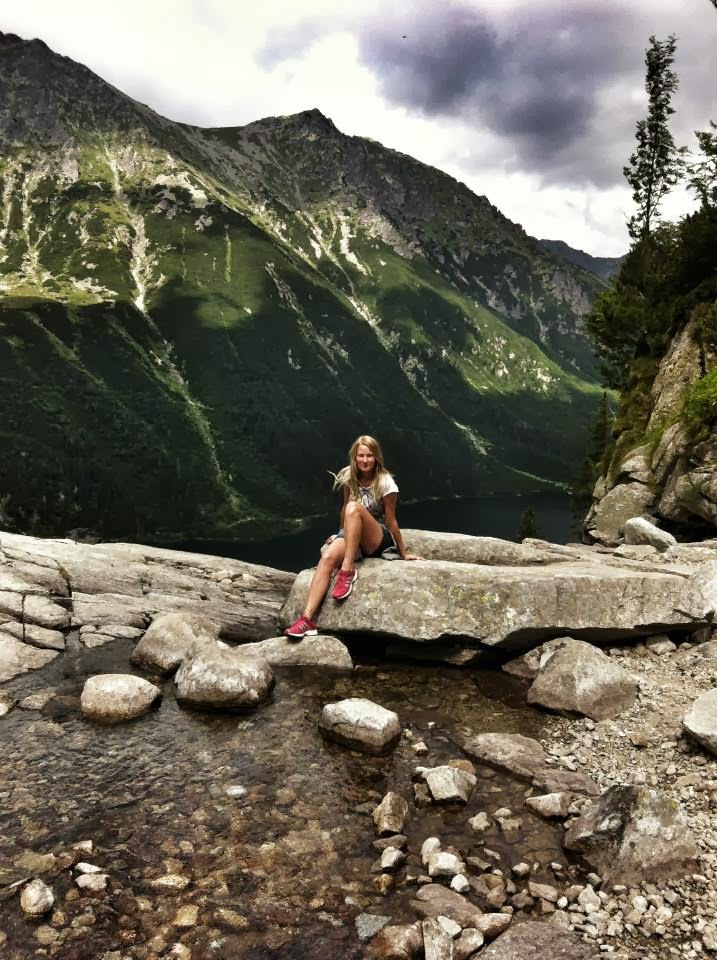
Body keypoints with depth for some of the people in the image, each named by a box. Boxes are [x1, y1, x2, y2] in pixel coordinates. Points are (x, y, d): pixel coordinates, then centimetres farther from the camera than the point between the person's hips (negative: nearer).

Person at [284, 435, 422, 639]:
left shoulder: (385, 483, -14)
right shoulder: (348, 477, 0)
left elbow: (391, 521, -9)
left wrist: (403, 553, -5)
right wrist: (343, 535, 20)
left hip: (381, 540, -4)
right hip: (353, 538, 4)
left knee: (354, 507, -33)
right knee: (327, 558, -29)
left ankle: (348, 570, -32)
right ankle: (307, 619, -39)